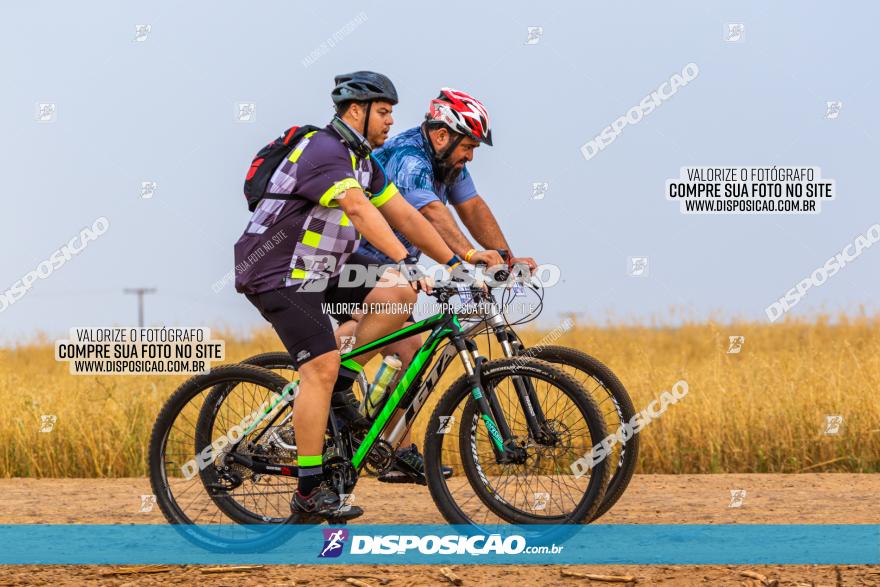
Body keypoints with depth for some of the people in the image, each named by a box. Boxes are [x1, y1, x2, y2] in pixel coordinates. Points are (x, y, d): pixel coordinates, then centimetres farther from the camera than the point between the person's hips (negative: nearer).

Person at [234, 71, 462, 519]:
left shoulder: (361, 161, 12)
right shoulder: (325, 153, -20)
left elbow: (405, 216, 12)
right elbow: (359, 210, -35)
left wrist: (457, 264, 5)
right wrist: (405, 262, -45)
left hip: (320, 269, 9)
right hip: (278, 274, -9)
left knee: (398, 294, -6)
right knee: (321, 367, -19)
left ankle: (341, 384, 3)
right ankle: (309, 491, -16)